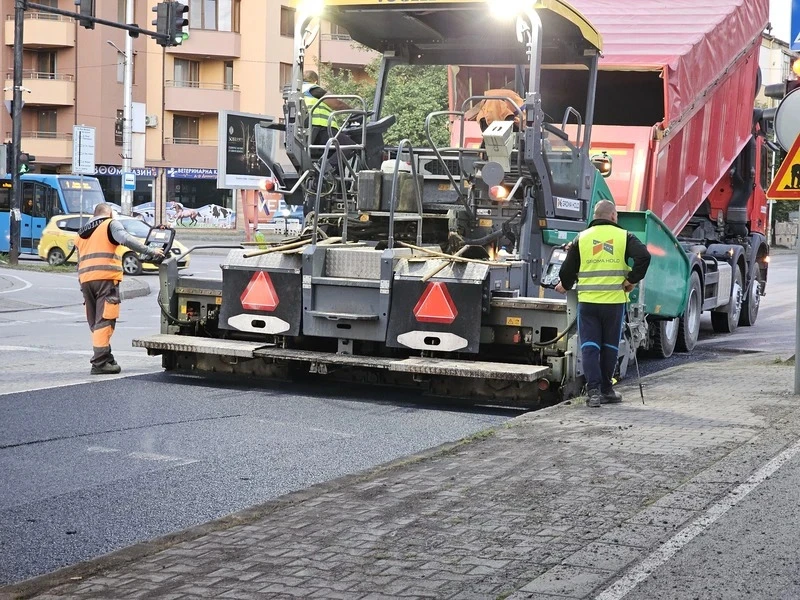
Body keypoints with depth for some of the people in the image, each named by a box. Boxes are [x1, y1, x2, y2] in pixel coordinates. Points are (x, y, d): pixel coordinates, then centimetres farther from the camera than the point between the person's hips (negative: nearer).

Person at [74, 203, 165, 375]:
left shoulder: (82, 233, 27)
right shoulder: (111, 224, 7)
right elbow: (126, 240, -12)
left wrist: (82, 286, 25)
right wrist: (151, 252, -12)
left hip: (85, 279, 6)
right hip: (105, 277, -6)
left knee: (96, 322, 13)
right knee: (104, 321, -9)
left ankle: (106, 359, 14)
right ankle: (100, 362, -15)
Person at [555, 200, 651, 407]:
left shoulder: (582, 238, 6)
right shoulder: (624, 236, 2)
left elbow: (568, 268, 7)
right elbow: (643, 256, -13)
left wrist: (565, 285, 27)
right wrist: (631, 280, -2)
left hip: (587, 301, 0)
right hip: (614, 300, 0)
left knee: (589, 346, 2)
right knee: (610, 346, 12)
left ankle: (593, 390, -8)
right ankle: (606, 390, 20)